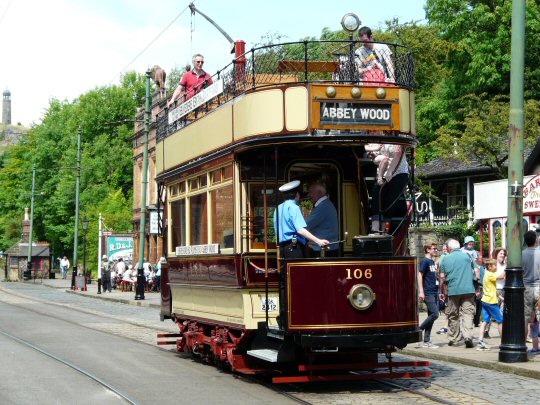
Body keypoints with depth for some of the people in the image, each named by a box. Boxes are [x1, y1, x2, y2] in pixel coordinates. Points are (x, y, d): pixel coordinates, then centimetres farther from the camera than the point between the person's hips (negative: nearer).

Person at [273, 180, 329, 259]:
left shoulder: (279, 208, 16)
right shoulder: (293, 207, -9)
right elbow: (300, 230, -20)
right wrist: (318, 241, -24)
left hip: (282, 246, 9)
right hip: (294, 247, -9)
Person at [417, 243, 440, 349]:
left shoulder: (432, 262, 17)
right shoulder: (425, 261, -8)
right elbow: (420, 275, -13)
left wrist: (438, 290, 23)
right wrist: (421, 291, -19)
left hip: (435, 292, 9)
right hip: (428, 293, -9)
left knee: (431, 316, 7)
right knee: (435, 314, -15)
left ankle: (426, 342, 10)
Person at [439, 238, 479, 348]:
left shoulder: (446, 259, 4)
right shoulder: (467, 256, 2)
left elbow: (442, 278, 6)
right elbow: (476, 271, 5)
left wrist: (442, 292, 16)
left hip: (453, 291, 1)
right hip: (468, 289, -1)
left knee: (453, 315, 12)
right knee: (468, 313, -3)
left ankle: (453, 338, 18)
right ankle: (468, 336, -19)